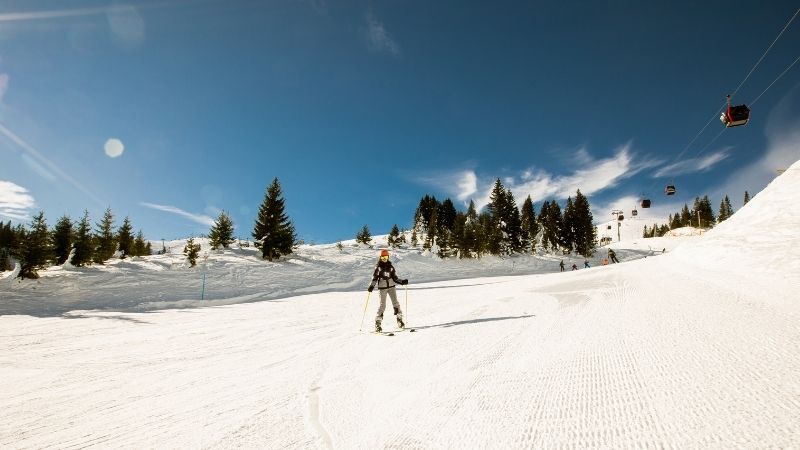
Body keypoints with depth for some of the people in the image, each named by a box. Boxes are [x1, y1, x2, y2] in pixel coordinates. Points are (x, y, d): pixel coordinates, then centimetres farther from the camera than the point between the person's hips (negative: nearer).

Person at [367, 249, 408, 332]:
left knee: (395, 303, -3)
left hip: (391, 286, 3)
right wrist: (372, 286, -16)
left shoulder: (390, 267, 10)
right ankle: (378, 322, 1)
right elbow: (374, 278, -1)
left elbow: (395, 278, 11)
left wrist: (402, 282, -2)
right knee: (382, 305, -6)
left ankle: (399, 319, 7)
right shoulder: (378, 267, 1)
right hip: (382, 287, -3)